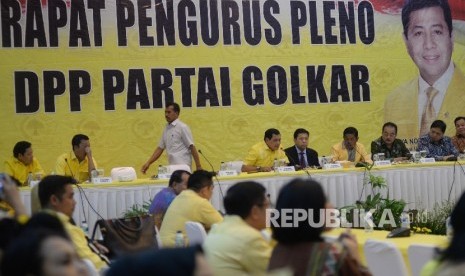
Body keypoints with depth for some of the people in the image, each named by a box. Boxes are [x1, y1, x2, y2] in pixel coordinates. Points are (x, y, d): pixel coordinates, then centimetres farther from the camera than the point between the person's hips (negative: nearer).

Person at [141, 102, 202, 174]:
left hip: (183, 167, -7)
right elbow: (160, 148, 19)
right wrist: (148, 163, 11)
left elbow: (192, 147, -9)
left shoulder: (182, 127, -7)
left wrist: (198, 166, -12)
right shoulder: (166, 129, 15)